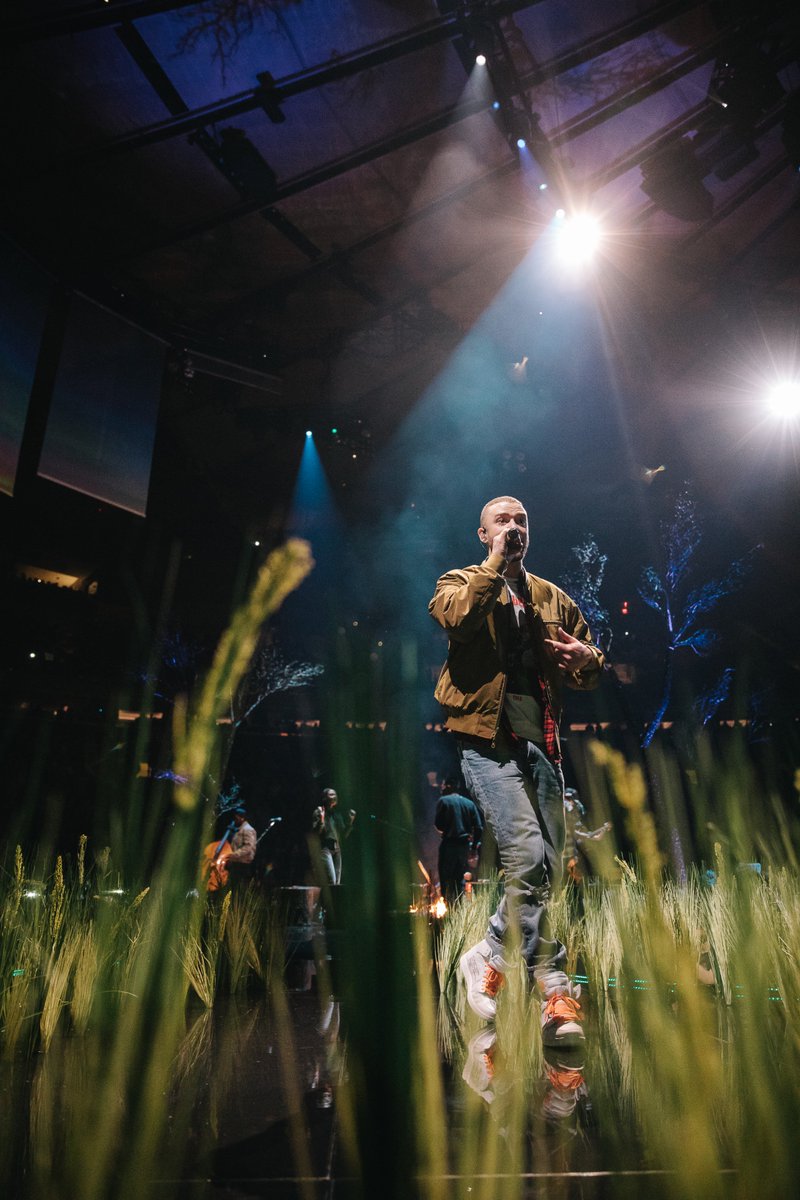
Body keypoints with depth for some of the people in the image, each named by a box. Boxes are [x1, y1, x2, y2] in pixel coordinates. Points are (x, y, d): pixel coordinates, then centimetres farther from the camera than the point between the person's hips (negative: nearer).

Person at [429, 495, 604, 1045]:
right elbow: (458, 617, -17)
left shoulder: (552, 597, 20)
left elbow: (589, 670, 20)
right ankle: (554, 988, 5)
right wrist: (496, 563, -9)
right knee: (528, 856, -16)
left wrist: (588, 659, -4)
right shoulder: (463, 582, 8)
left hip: (542, 743, 6)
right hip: (490, 741, -5)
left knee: (548, 870, 5)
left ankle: (490, 959, 23)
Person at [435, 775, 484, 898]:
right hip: (464, 845, 5)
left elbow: (438, 824, -10)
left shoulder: (444, 800, -4)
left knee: (446, 879, 2)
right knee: (460, 878, 16)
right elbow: (479, 827, 4)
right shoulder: (469, 803, 10)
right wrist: (474, 846, 12)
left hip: (449, 844, -5)